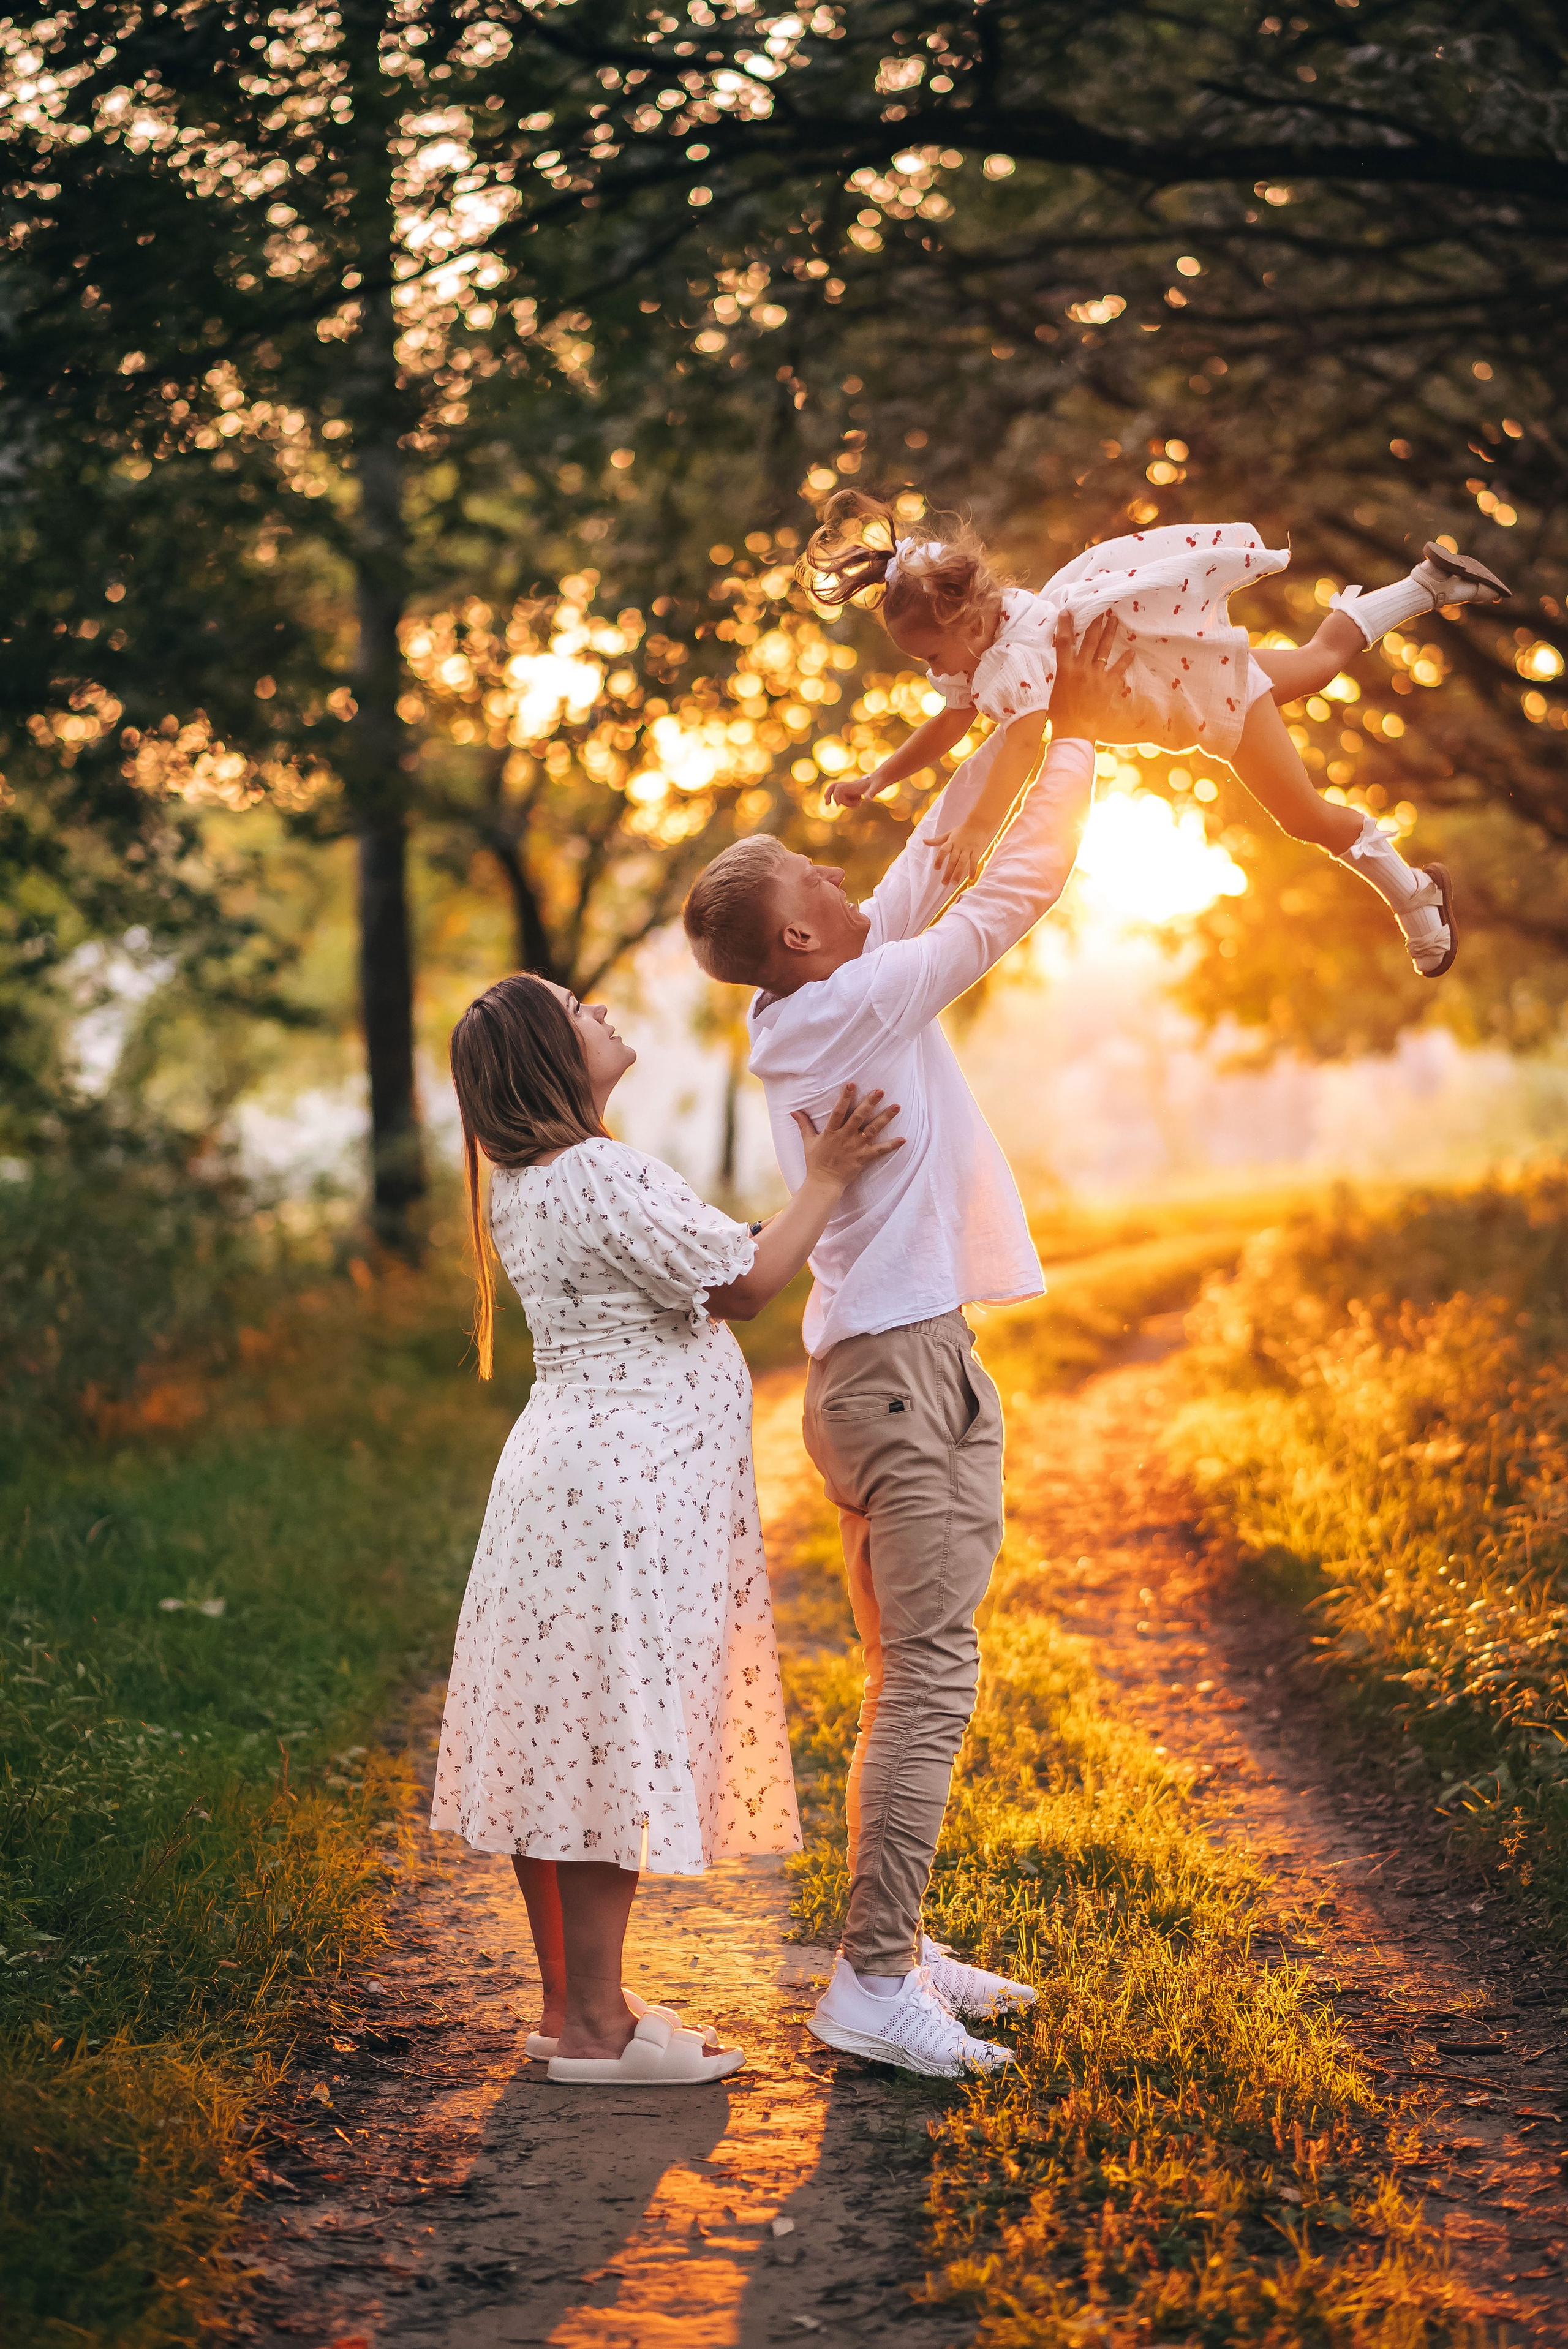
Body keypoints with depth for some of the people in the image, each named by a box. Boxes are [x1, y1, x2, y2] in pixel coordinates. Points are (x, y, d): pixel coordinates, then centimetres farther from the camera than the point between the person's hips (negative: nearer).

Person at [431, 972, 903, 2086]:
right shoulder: (606, 1176, -18)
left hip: (567, 1477, 10)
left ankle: (569, 2001, 21)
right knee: (616, 1744, -5)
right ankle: (597, 2027, 0)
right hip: (627, 1489, -10)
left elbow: (694, 1267, 21)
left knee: (563, 1746, 12)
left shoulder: (523, 1187, 14)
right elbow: (742, 1285, -14)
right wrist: (827, 1180, -5)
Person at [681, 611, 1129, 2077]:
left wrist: (1004, 731, 21)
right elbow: (1009, 898, -11)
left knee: (904, 1674, 13)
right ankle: (872, 1983, -10)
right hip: (906, 1368, -10)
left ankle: (894, 1945, 19)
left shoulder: (806, 1012, 10)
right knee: (929, 1675, -10)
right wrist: (1075, 744, 0)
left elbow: (928, 875, 19)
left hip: (869, 1367, 10)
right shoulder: (865, 1003, -15)